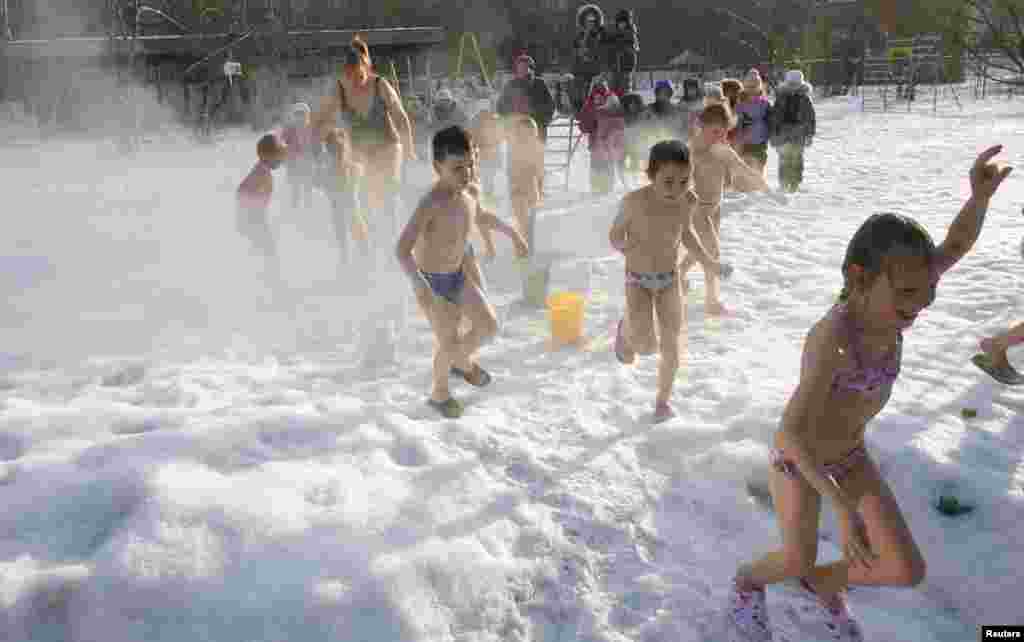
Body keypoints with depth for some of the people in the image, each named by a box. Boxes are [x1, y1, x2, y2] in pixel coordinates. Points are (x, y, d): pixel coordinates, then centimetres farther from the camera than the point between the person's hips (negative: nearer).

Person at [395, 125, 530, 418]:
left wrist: (513, 234, 23)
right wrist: (418, 284, -52)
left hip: (458, 274, 7)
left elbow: (481, 216, 17)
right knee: (448, 343, 5)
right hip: (433, 282, -7)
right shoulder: (431, 204, -31)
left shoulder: (468, 192, -7)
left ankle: (462, 362, 44)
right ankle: (439, 393, 34)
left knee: (489, 325, 13)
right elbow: (402, 249, -38)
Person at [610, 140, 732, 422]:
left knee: (671, 348, 6)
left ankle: (663, 400, 32)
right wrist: (625, 247, -29)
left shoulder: (688, 200, -15)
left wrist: (709, 263, 4)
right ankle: (626, 328, 19)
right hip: (638, 281, -3)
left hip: (670, 280, 3)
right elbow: (615, 235, -10)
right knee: (647, 346, -18)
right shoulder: (634, 201, -26)